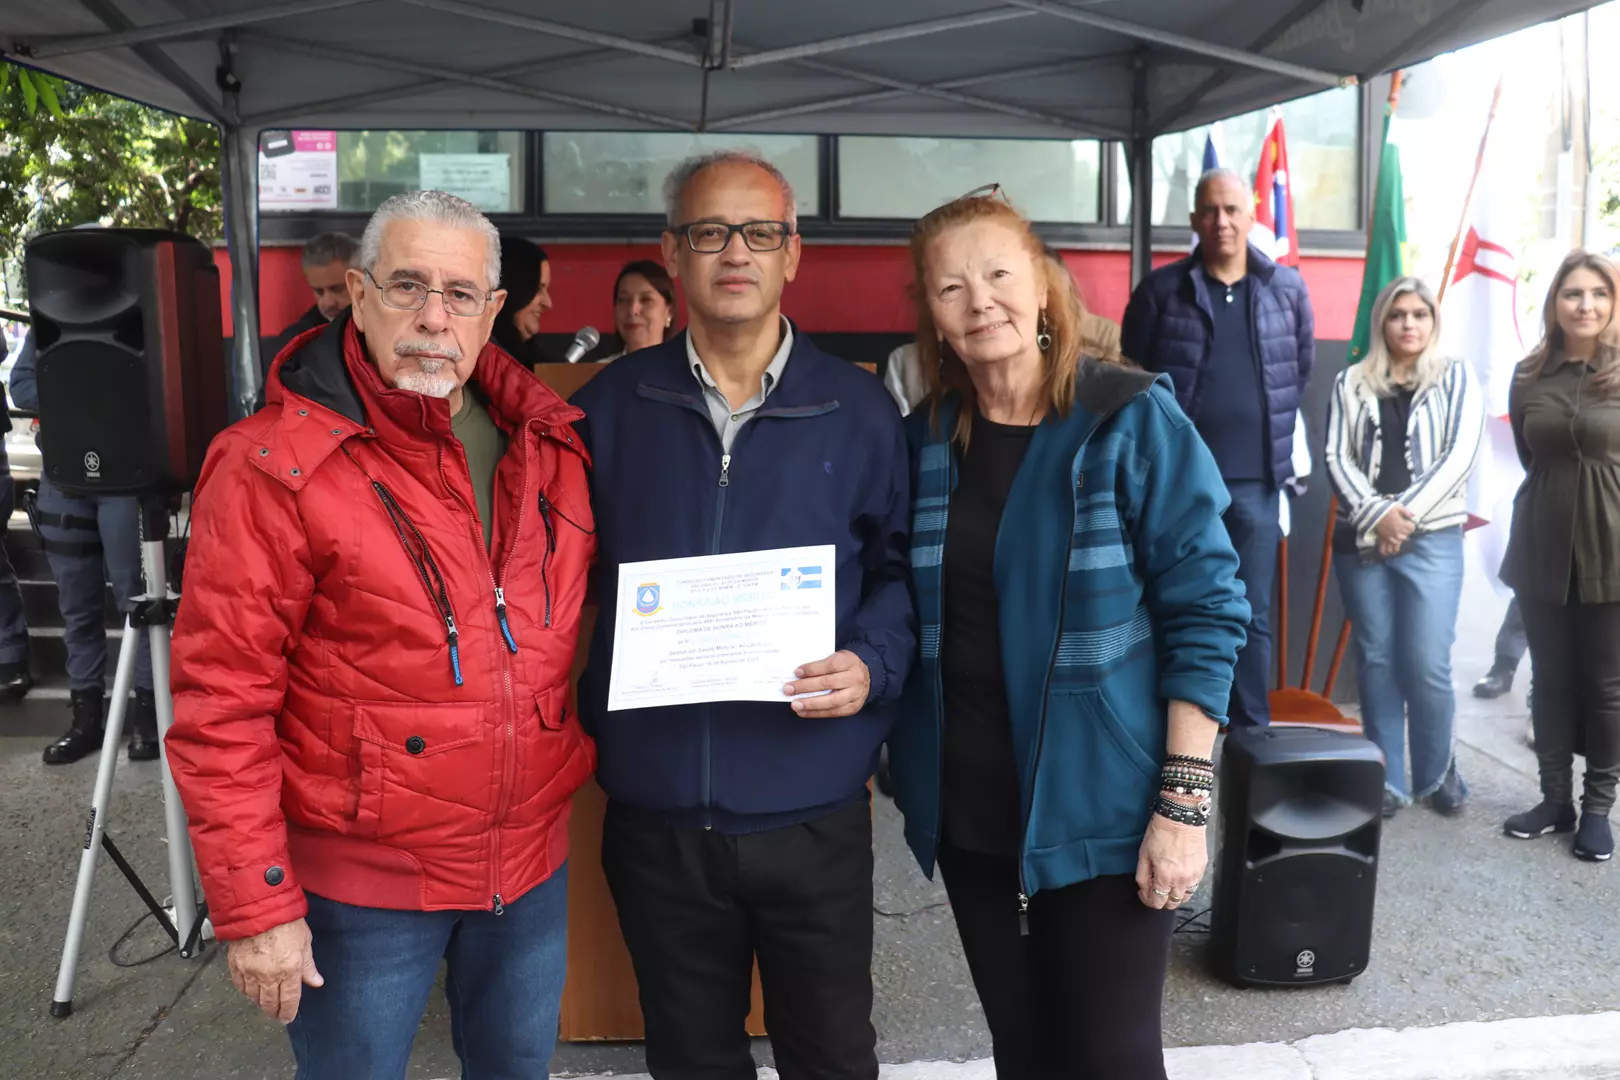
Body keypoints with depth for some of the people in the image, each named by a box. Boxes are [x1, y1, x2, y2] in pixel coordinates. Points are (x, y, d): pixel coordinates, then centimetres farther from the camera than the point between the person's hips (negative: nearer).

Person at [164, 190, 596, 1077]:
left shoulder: (549, 442, 0)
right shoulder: (275, 468, -16)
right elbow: (221, 706, -15)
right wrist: (256, 908, -14)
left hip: (533, 862, 5)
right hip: (362, 883, -4)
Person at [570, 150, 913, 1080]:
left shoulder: (858, 409, -1)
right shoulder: (609, 408, 2)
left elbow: (904, 566, 3)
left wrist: (873, 665, -14)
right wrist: (579, 720, -5)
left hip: (814, 807, -1)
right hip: (657, 808, 2)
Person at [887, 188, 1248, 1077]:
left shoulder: (1132, 420, -9)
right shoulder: (925, 439, 3)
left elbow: (1204, 612, -11)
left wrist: (1184, 801, -16)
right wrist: (905, 767, 5)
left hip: (1100, 808, -4)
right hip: (968, 808, 4)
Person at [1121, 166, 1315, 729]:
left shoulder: (1288, 289, 5)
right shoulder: (1161, 289, -1)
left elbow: (1302, 370, 16)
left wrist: (1271, 432, 14)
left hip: (1256, 481, 2)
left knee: (1254, 616, 9)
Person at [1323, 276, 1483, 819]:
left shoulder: (1456, 379, 7)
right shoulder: (1352, 382, 10)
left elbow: (1460, 456, -4)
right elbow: (1336, 457, 1)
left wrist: (1405, 514, -13)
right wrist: (1377, 514, -13)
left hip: (1433, 539, -2)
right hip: (1362, 539, 2)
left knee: (1427, 663, -5)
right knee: (1375, 659, 4)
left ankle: (1439, 771, 17)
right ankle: (1387, 778, 14)